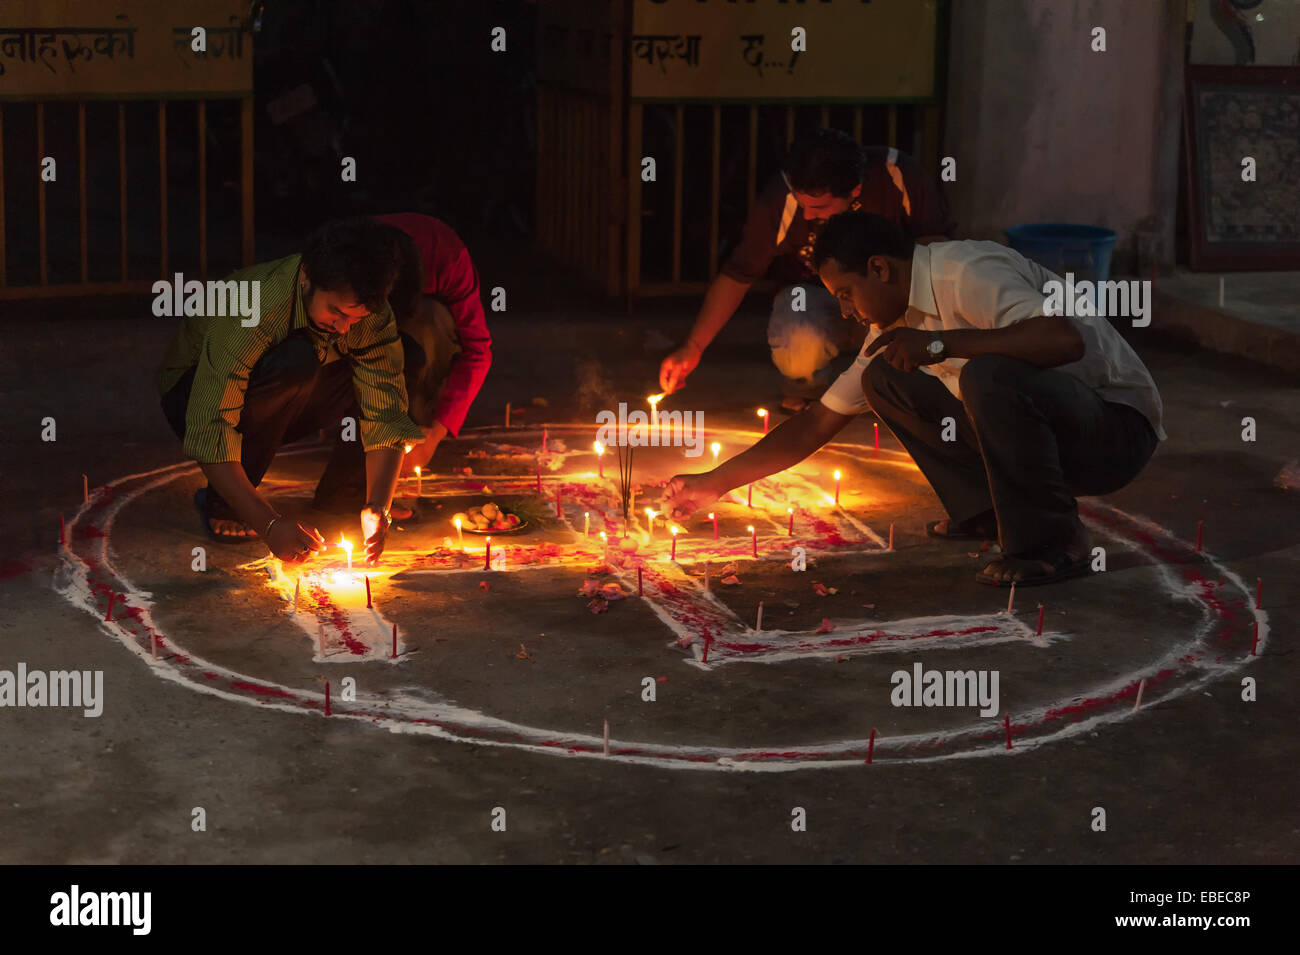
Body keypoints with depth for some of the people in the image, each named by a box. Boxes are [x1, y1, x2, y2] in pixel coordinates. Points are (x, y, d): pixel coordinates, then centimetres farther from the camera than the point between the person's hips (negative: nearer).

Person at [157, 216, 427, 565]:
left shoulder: (368, 313, -20)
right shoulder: (250, 312, -37)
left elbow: (386, 416, -20)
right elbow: (210, 434, -40)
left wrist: (377, 508, -36)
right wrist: (270, 524, -47)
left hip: (281, 407, 5)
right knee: (294, 362, -36)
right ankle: (221, 504, -19)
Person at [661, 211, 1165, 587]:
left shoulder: (968, 273, -22)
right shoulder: (896, 324, 5)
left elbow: (1066, 339, -39)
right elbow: (817, 424, 11)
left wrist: (941, 343, -36)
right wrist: (713, 484, 9)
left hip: (1116, 425, -8)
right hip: (1032, 424, 9)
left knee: (989, 375, -37)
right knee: (882, 378, 6)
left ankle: (1053, 543, -20)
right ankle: (982, 510, 5)